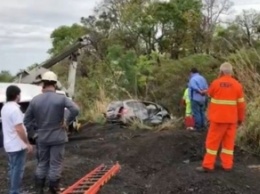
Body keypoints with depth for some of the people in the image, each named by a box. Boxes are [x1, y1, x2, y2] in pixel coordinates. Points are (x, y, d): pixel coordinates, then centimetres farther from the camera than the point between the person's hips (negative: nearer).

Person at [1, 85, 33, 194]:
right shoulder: (14, 109, -22)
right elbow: (19, 129, -26)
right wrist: (27, 143, -19)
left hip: (9, 144, 10)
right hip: (17, 145, -10)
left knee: (12, 168, 18)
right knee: (18, 169, -2)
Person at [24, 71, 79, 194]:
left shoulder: (35, 100, -4)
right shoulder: (61, 98, -13)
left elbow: (26, 120, 1)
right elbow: (75, 110, -26)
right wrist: (67, 122, -13)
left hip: (42, 138, 3)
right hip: (57, 138, -3)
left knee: (42, 164, 18)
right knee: (55, 165, 7)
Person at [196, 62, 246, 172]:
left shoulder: (216, 83, -10)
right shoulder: (237, 85, -3)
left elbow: (210, 94, 11)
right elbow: (241, 104, 0)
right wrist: (241, 118, 11)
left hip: (218, 118, -3)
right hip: (231, 118, 3)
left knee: (213, 141, 3)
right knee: (229, 142, 11)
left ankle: (208, 165, 5)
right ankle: (227, 165, 13)